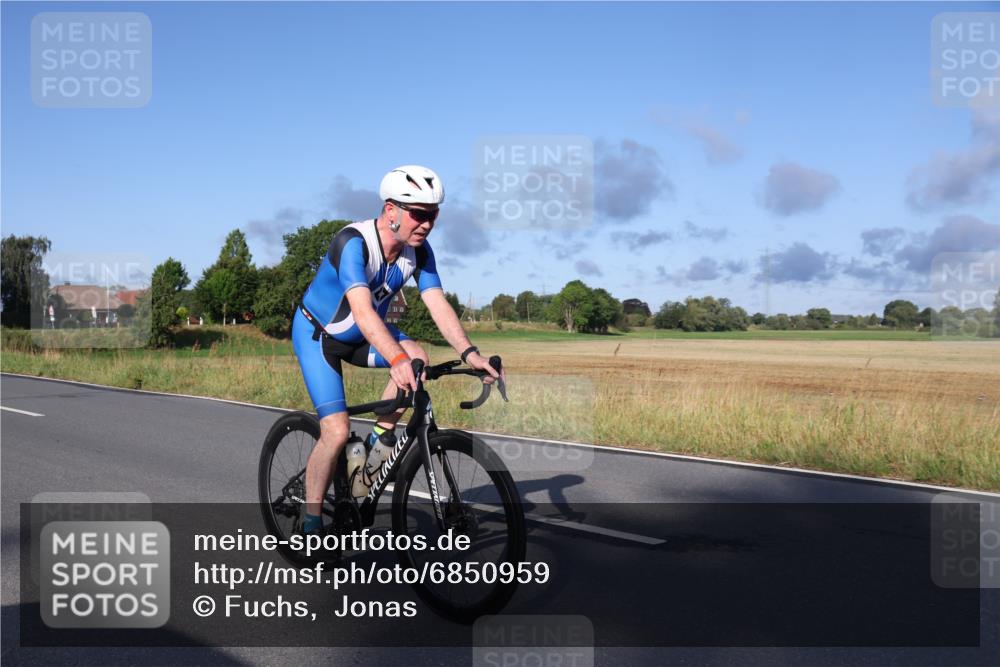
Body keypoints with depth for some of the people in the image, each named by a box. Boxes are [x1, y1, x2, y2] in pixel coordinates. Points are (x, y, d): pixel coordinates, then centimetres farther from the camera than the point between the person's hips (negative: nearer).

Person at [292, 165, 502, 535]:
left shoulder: (418, 251, -13)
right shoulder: (353, 242, -33)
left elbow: (438, 304, -19)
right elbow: (362, 310, -45)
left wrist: (469, 352, -34)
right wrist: (396, 360, -58)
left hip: (362, 335, 6)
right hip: (316, 333, -5)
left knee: (418, 358, -25)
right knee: (337, 432, -17)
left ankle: (379, 439, -4)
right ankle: (311, 521, 2)